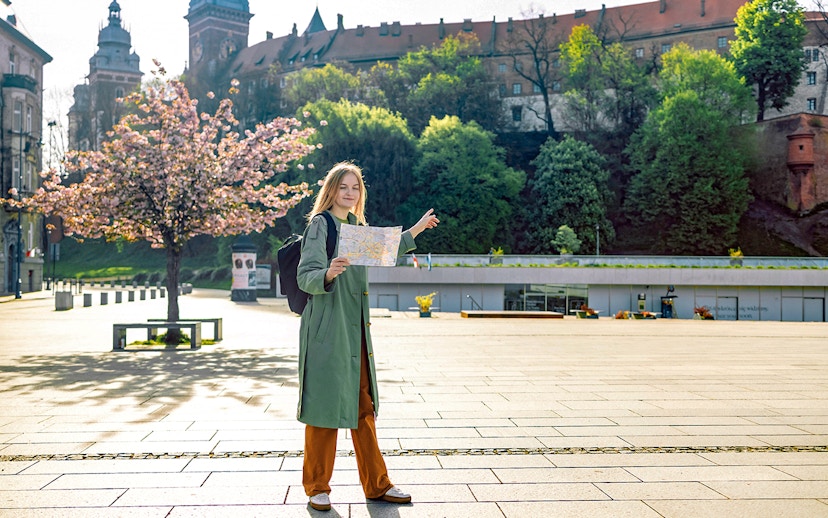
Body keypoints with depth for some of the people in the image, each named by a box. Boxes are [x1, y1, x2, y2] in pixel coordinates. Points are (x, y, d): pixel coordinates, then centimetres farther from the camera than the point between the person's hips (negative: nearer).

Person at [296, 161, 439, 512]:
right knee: (326, 405, -1)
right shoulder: (320, 224, -8)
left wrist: (416, 229, 36)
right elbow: (305, 276, -15)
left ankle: (377, 485, 20)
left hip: (355, 329, 7)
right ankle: (317, 488, 13)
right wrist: (329, 273, -36)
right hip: (327, 328, -7)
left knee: (363, 407, 11)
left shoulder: (358, 225, 14)